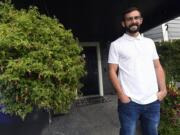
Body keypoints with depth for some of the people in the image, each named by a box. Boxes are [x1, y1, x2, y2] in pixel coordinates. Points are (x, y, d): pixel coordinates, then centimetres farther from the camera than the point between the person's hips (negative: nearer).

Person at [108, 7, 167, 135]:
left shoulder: (150, 42, 11)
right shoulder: (116, 44, -2)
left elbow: (157, 67, 11)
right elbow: (112, 71, -6)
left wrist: (163, 89, 2)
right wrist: (121, 94, -12)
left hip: (152, 100, 5)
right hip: (129, 101, -4)